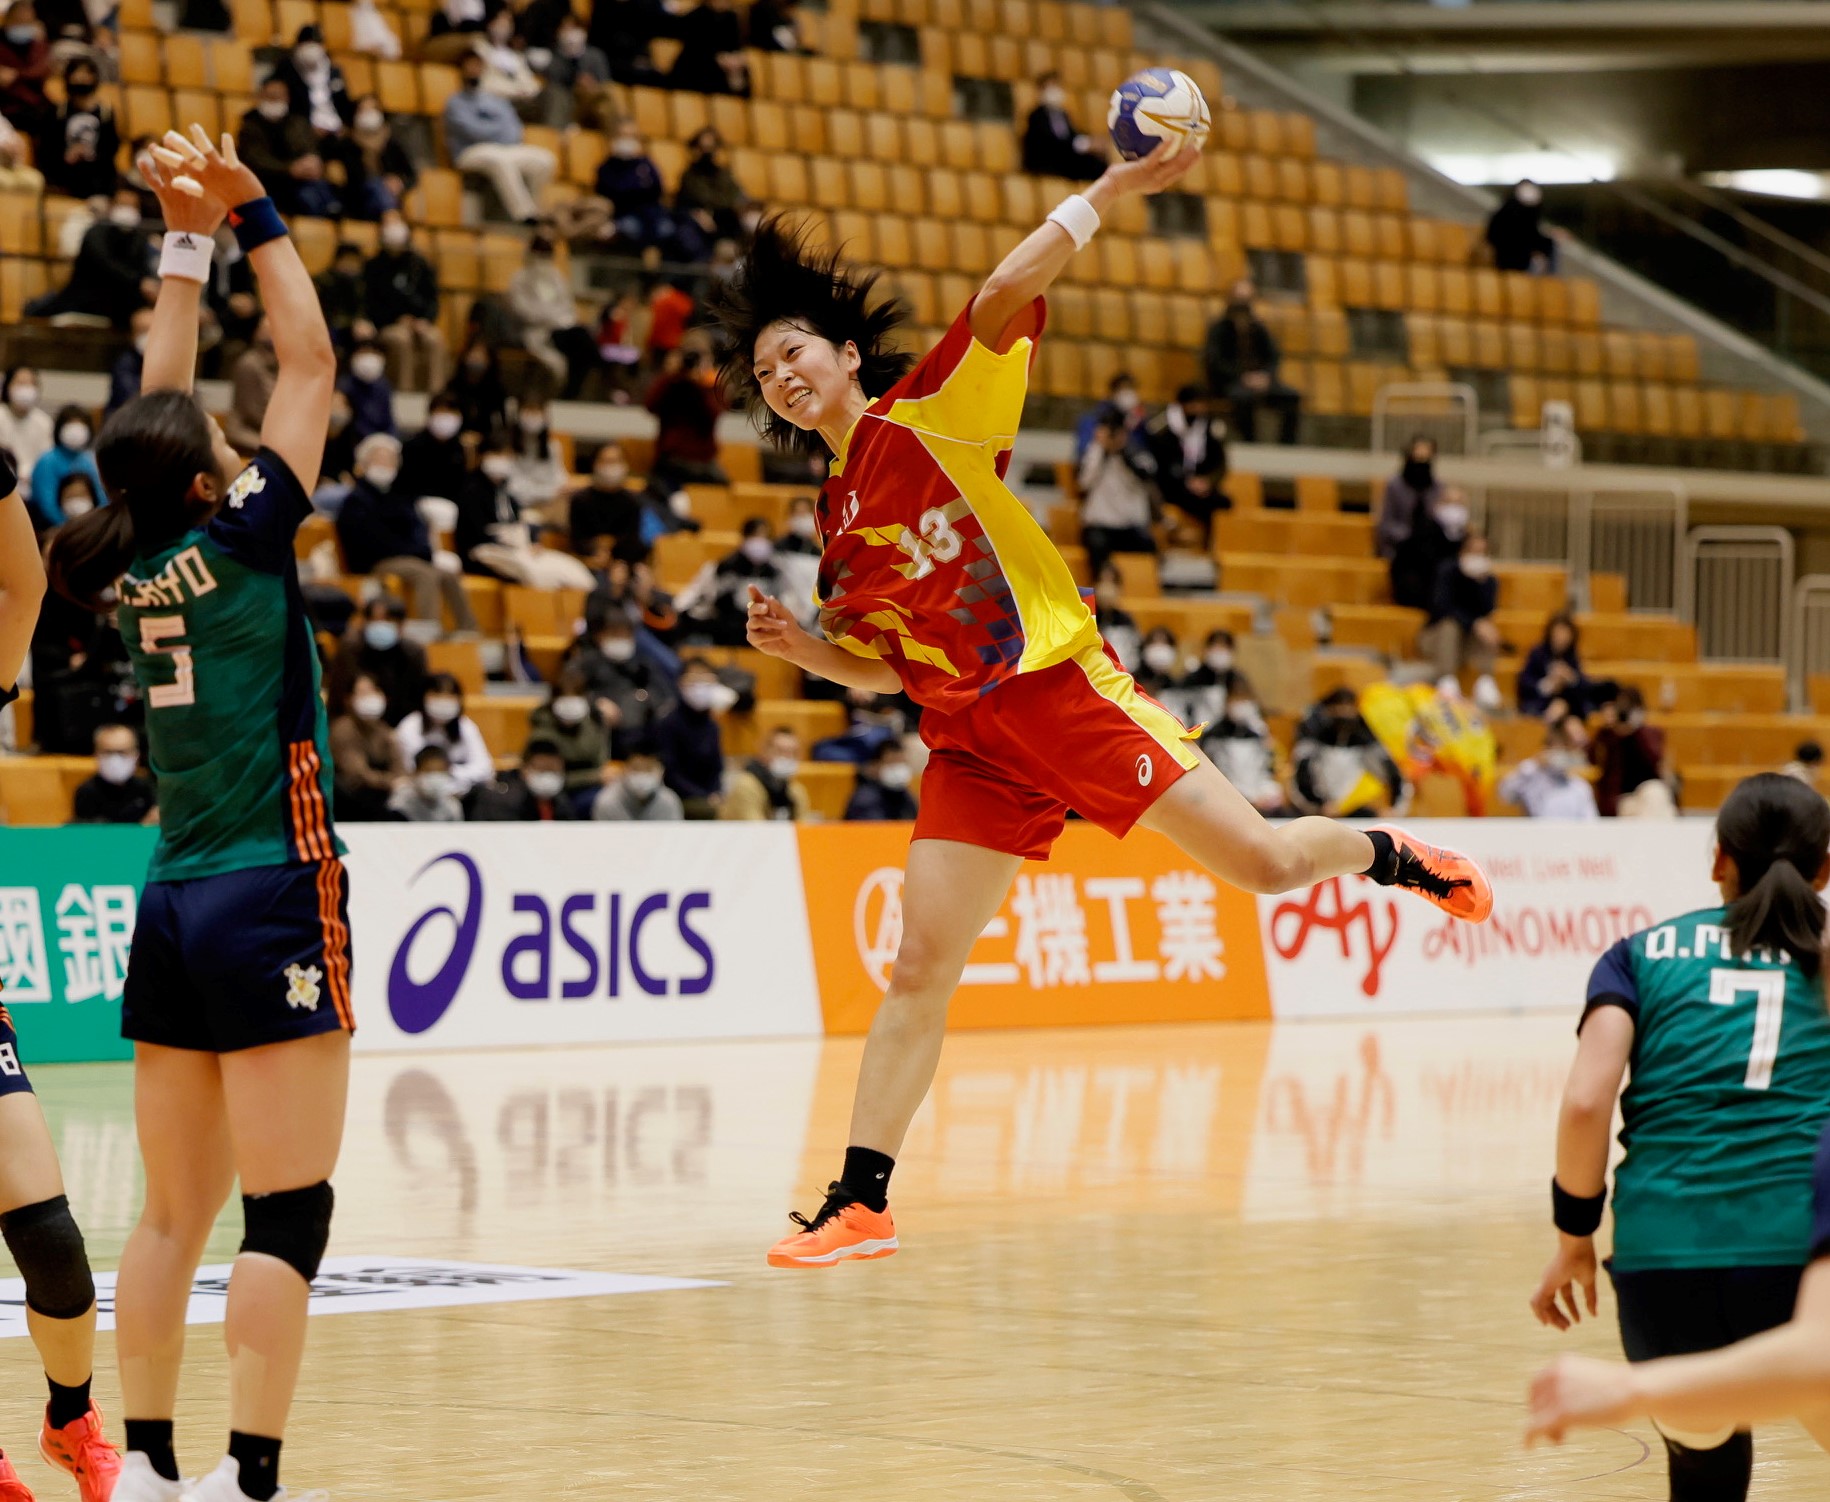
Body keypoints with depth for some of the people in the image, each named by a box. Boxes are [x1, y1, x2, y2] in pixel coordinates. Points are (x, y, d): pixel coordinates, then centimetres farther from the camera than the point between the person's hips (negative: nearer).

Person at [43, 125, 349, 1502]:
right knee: (288, 1213, -6)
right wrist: (255, 219, 6)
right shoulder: (240, 541, -9)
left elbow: (161, 400, 19)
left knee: (174, 1211, 10)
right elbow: (311, 367, -1)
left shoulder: (129, 563, 6)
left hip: (172, 909, 7)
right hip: (272, 905, -7)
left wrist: (189, 238, 21)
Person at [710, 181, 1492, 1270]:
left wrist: (1114, 191, -25)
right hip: (969, 741, 5)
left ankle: (1391, 854, 24)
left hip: (1059, 684, -5)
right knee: (920, 969, -2)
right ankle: (861, 1203, 1)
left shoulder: (926, 415, -3)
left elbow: (1003, 296, -15)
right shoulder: (838, 520, 14)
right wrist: (801, 647, 3)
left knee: (1265, 863, -8)